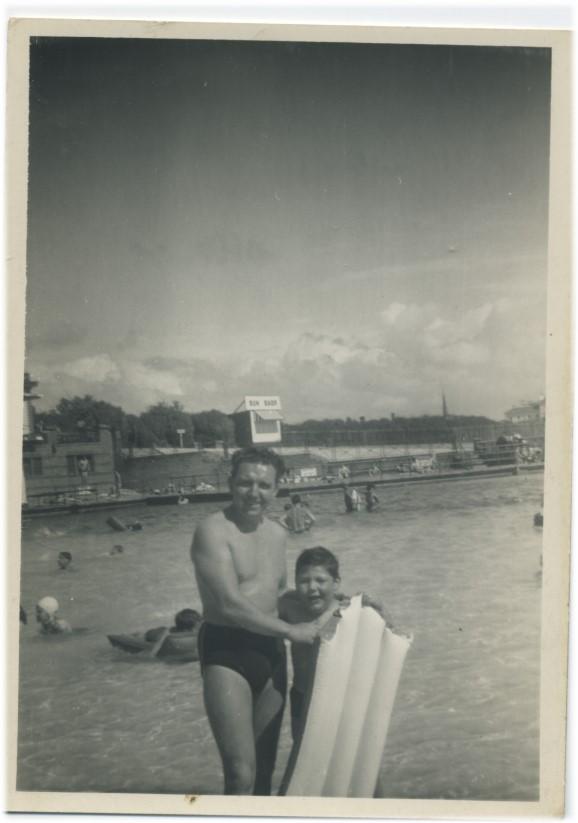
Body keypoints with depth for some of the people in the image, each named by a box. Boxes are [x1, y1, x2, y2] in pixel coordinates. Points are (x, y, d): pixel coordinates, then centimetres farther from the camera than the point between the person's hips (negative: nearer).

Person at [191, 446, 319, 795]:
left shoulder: (277, 534, 12)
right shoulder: (213, 531, -13)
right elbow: (230, 604, -21)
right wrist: (290, 630, -15)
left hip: (271, 651, 8)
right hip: (227, 652, -8)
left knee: (265, 766, 17)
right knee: (241, 774, -15)